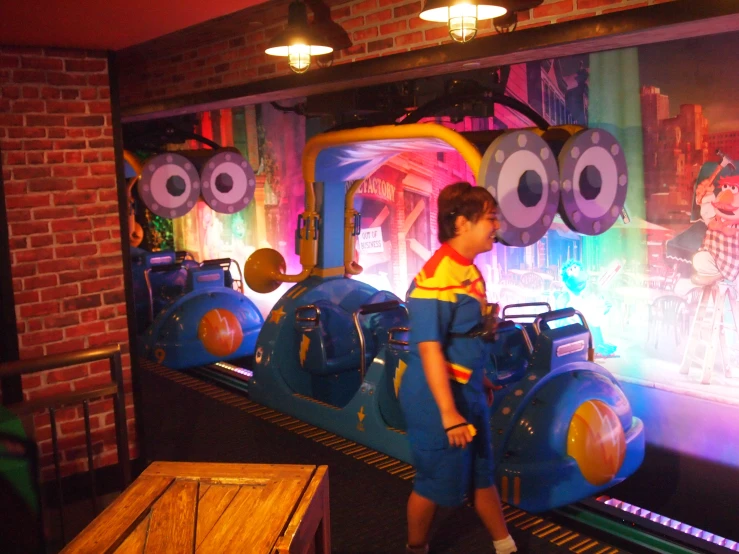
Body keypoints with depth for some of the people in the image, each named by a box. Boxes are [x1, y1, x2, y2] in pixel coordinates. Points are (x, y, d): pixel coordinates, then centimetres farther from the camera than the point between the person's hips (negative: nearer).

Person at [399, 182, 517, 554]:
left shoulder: (469, 271, 6)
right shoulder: (437, 276, -23)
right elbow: (429, 348, -25)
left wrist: (481, 381, 21)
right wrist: (448, 412, -25)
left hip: (468, 391, 9)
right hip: (437, 397, -9)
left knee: (482, 473, 20)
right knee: (436, 482, 8)